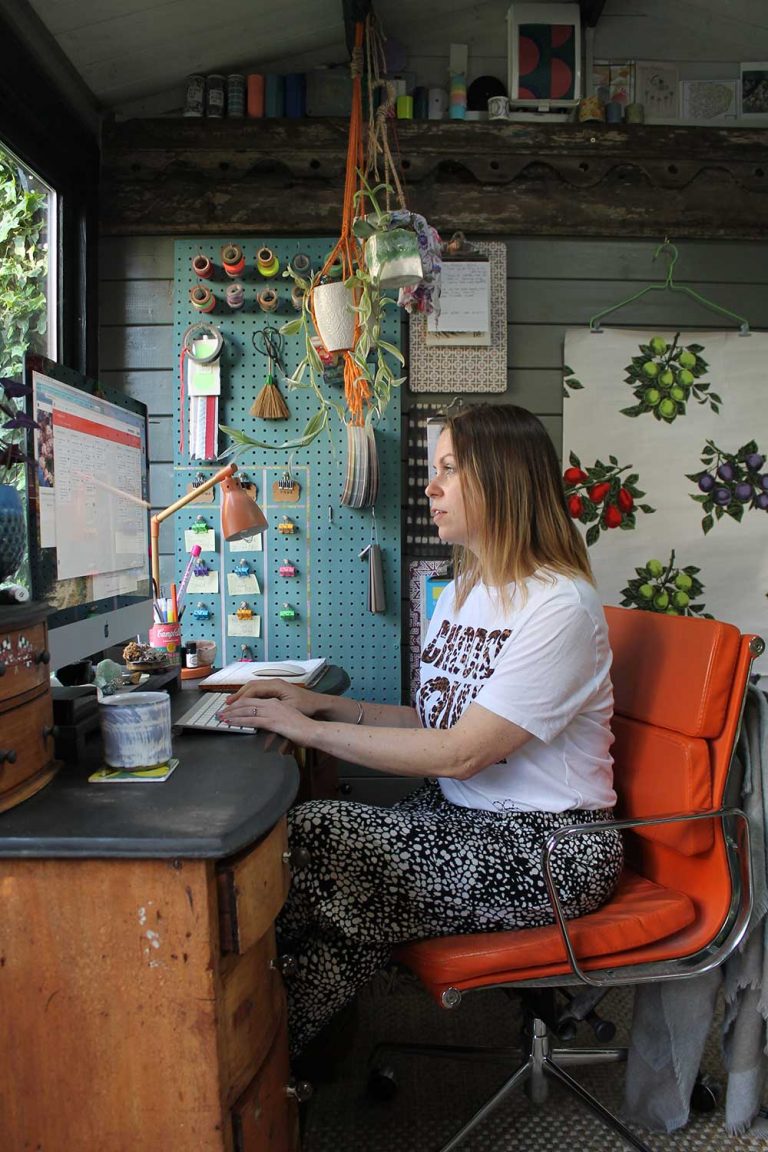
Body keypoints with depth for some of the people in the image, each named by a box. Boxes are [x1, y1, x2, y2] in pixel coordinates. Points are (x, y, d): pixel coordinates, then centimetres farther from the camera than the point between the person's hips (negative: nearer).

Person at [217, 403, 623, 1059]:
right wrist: (325, 705, 0)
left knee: (313, 836, -20)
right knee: (313, 840, -16)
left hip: (546, 847, -8)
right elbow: (437, 722, 11)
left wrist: (310, 731, -18)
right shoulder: (463, 593, 11)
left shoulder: (559, 605, -18)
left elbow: (460, 752, -22)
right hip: (462, 814, 8)